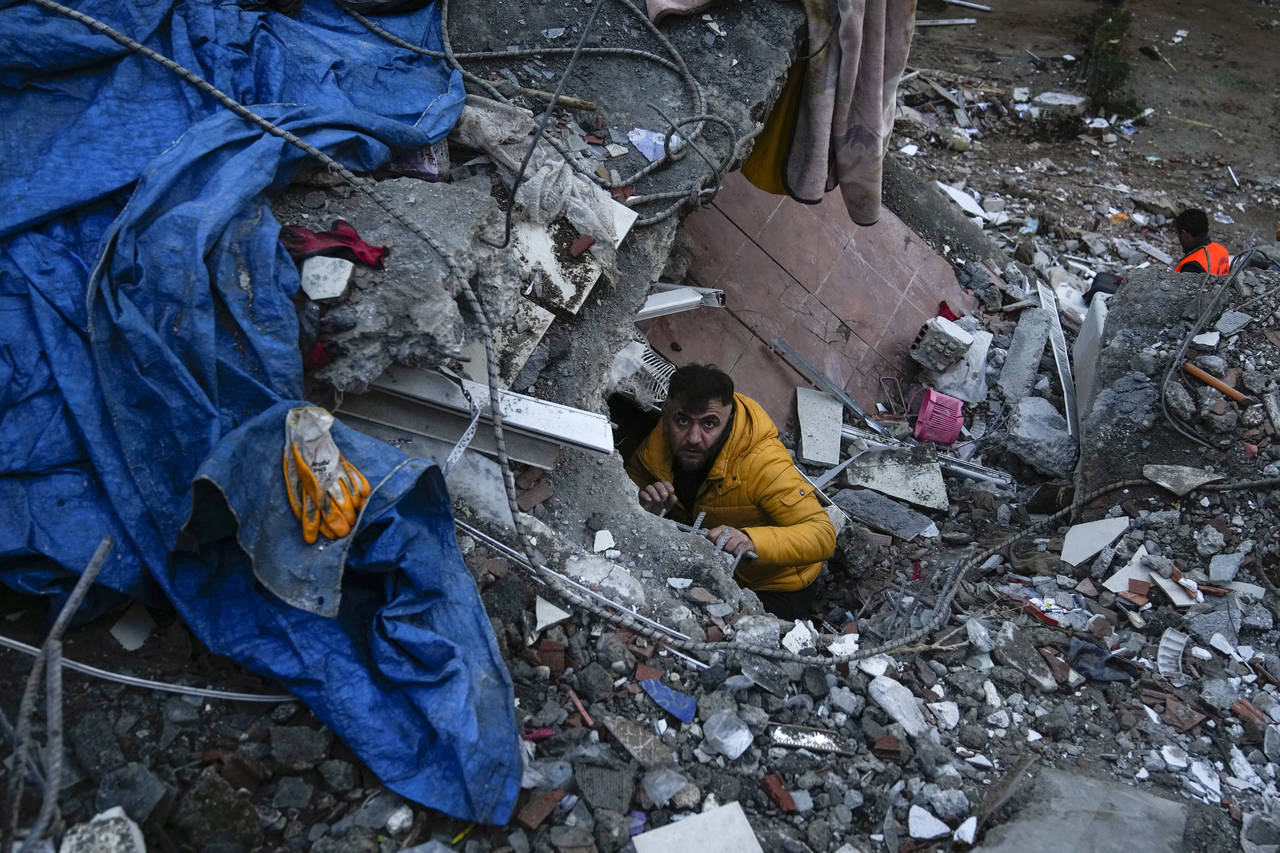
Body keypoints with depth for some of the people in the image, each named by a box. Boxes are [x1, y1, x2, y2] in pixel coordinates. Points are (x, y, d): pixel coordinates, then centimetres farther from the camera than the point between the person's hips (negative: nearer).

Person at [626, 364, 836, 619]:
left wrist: (751, 541, -53)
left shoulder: (763, 462, -33)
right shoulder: (660, 441, -17)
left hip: (775, 590, -5)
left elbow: (824, 534, -36)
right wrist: (644, 503, -24)